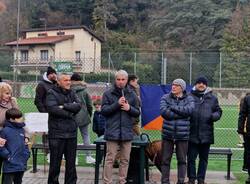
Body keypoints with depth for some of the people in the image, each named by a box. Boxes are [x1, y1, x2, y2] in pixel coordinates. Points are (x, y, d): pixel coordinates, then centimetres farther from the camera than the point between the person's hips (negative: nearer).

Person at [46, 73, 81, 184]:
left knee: (71, 162, 12)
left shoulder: (72, 93, 13)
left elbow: (78, 106, -3)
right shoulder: (52, 93, -3)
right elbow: (52, 108, -19)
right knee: (55, 162, 3)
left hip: (71, 133, 5)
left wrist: (64, 106, -15)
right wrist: (69, 113, -10)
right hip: (57, 133, -5)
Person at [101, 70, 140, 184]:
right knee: (110, 159, -1)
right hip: (112, 132, -3)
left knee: (125, 160, 8)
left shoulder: (132, 95, 10)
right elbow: (103, 110, -6)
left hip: (127, 132, 3)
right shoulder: (108, 94, 2)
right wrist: (117, 104, -17)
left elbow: (137, 113, 11)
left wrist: (129, 108, -10)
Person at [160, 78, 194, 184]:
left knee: (182, 160, 7)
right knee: (165, 160, 6)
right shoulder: (165, 98, 4)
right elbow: (163, 111, -13)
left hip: (182, 134, 0)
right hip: (168, 134, 1)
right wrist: (181, 113, -12)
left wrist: (173, 107, -13)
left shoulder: (189, 99, 4)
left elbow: (189, 110, -17)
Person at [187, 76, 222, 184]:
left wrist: (214, 116, -7)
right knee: (191, 157, 4)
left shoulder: (212, 98, 9)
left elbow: (218, 111, 13)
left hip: (206, 134, 2)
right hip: (192, 133, -2)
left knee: (204, 158, 10)